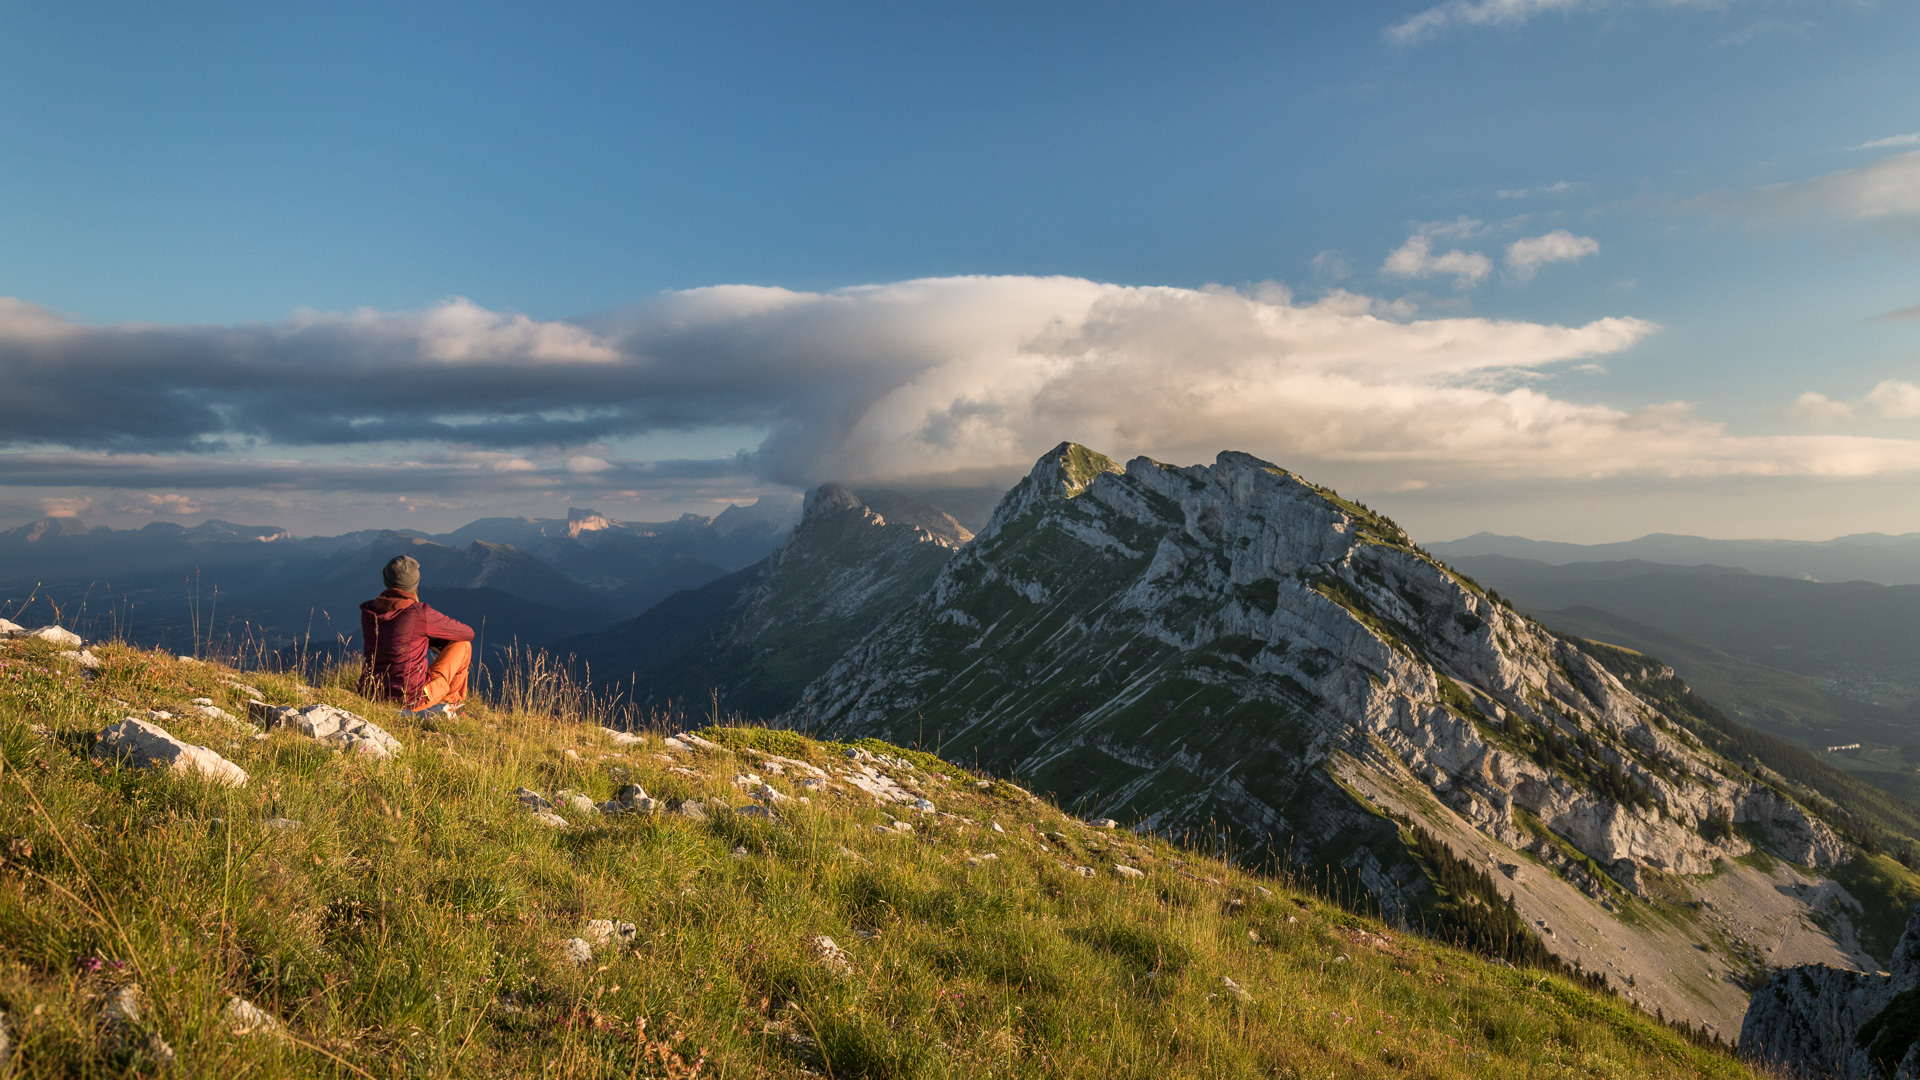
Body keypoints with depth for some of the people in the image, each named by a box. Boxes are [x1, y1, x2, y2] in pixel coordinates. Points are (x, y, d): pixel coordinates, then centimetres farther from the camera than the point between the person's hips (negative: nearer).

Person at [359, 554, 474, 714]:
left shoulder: (368, 610, 1)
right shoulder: (420, 613, -16)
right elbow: (467, 633, -1)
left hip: (372, 694, 6)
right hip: (412, 699, -6)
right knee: (463, 644, 10)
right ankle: (451, 701, 25)